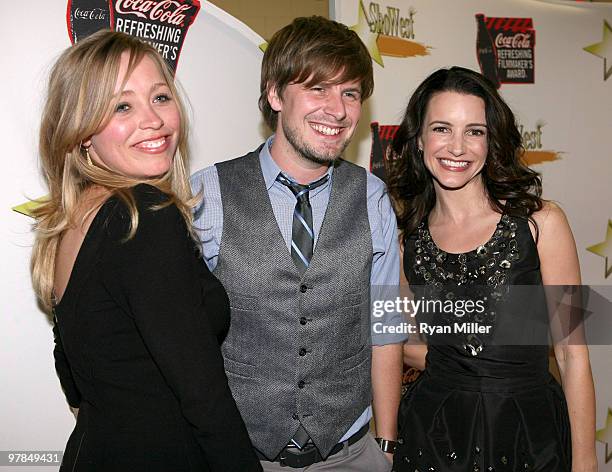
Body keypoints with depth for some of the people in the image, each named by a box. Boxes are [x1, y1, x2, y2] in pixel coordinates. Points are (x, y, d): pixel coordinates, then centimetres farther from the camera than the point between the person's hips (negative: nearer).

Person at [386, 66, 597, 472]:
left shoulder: (540, 221, -8)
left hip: (531, 434, -1)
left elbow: (572, 352, -6)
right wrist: (448, 370, -3)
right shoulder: (407, 237, -2)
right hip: (434, 433, 2)